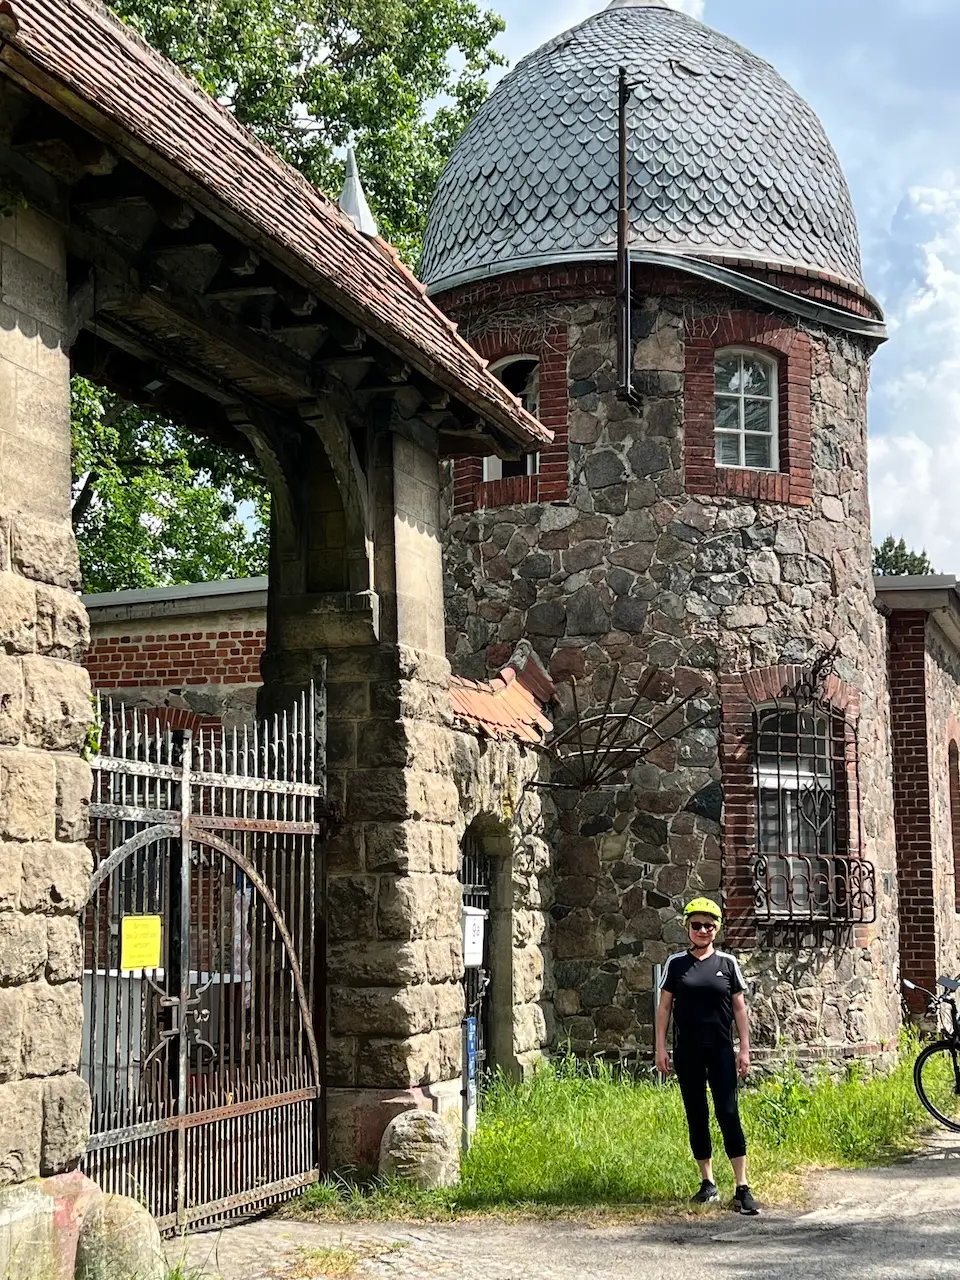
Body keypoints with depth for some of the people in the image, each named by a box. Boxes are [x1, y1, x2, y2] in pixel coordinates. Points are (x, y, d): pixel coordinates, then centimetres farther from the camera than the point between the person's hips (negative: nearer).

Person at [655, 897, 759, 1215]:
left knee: (728, 1113, -8)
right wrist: (660, 1048, 1)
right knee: (696, 1116, 6)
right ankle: (708, 1183, 17)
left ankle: (742, 1187, -8)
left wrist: (744, 1049, 1)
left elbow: (739, 1008, 6)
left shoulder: (727, 963, 3)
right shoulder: (676, 963, 4)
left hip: (720, 1050, -1)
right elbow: (664, 1007, 7)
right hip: (687, 1052, 1)